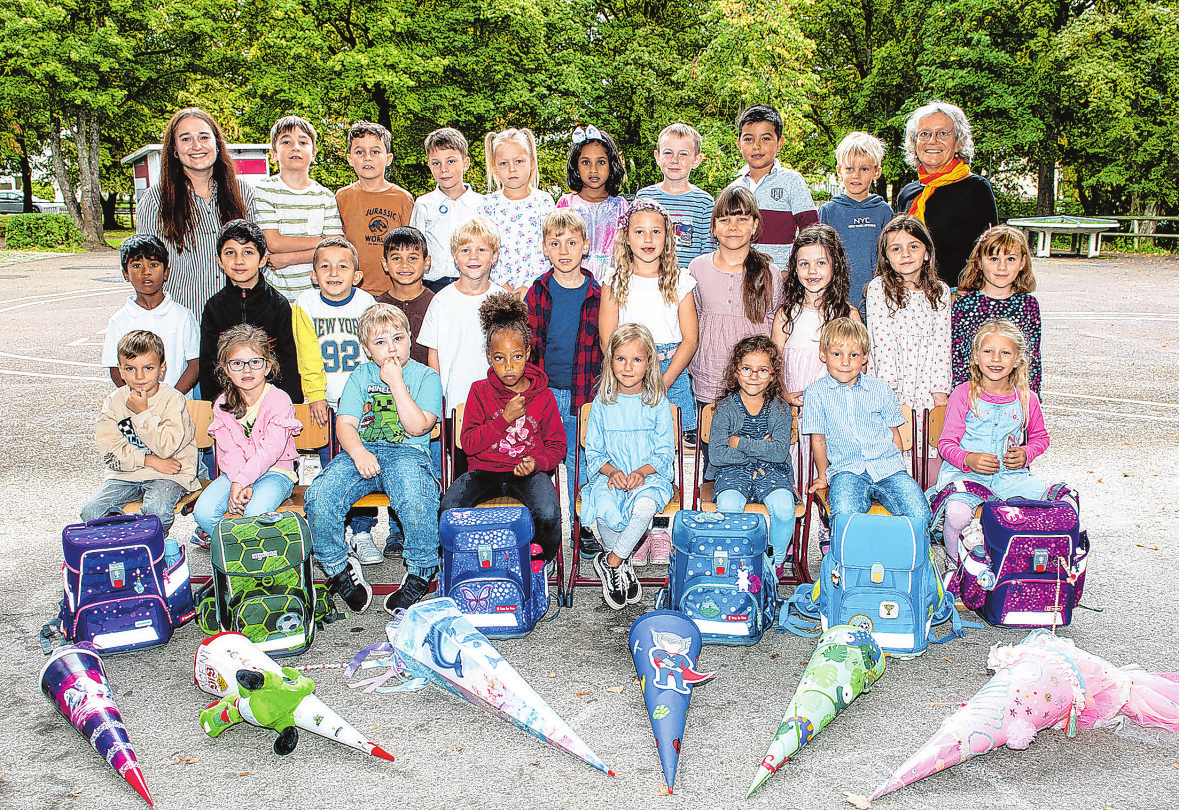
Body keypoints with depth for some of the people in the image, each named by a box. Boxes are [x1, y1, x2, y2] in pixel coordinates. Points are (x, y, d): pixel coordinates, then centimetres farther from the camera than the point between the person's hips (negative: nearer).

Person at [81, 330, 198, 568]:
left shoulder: (173, 399, -8)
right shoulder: (113, 401, 3)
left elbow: (167, 447, -18)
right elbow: (110, 451, -4)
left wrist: (142, 413, -20)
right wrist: (149, 460, -15)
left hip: (168, 474, -4)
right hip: (125, 474, 4)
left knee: (156, 510, -33)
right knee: (91, 511, -18)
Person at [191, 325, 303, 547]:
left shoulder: (279, 400, -10)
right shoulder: (222, 405, 4)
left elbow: (270, 450, -19)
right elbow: (229, 451, -4)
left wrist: (242, 481, -28)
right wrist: (240, 484, -22)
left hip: (275, 472, -4)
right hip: (235, 472, 4)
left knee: (254, 512, -33)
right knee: (203, 511, -22)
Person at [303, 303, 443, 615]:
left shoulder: (426, 376, 7)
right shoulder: (360, 376, 16)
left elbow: (417, 426, -7)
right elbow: (345, 424, 6)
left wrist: (396, 382, -9)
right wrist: (358, 453, -15)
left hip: (407, 453, -3)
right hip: (361, 452, 3)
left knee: (417, 502, -36)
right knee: (319, 498, -26)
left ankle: (420, 574, -7)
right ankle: (339, 567, 2)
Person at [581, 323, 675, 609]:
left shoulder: (657, 402, 1)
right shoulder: (603, 403, 4)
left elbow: (665, 451, 1)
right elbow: (592, 451, 6)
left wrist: (641, 472, -17)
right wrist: (612, 471, -14)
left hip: (649, 475, -1)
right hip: (610, 475, 1)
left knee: (645, 506, -34)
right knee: (603, 509, -30)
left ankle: (611, 561, -14)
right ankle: (623, 564, -6)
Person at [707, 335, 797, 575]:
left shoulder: (780, 408, 3)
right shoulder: (726, 407, -1)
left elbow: (779, 452, -10)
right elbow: (716, 454, -10)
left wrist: (739, 443, -13)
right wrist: (759, 449, -11)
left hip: (771, 471, 1)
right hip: (733, 470, -1)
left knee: (784, 507, -29)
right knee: (729, 505, -33)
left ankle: (775, 561, -2)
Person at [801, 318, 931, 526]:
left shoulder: (880, 389, 9)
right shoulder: (816, 392, 3)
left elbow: (894, 433, 16)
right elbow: (818, 439, 9)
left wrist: (897, 468, 12)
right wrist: (822, 476, 14)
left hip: (887, 465, 2)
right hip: (846, 470, -2)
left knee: (920, 515, -19)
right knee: (845, 514, -34)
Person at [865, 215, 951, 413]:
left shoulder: (941, 291, 6)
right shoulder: (878, 288, -4)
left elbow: (941, 342, 2)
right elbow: (882, 341, -9)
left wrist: (940, 390, -5)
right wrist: (890, 391, -14)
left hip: (926, 388, 2)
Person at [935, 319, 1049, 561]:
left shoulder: (1026, 398, 6)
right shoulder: (963, 394, -2)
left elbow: (1040, 437, 22)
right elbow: (946, 442, -1)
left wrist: (1026, 454, 0)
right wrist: (968, 459, -22)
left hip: (1010, 475, 3)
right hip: (964, 472, -3)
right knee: (957, 513, -32)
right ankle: (957, 562, 0)